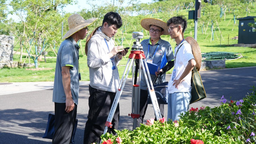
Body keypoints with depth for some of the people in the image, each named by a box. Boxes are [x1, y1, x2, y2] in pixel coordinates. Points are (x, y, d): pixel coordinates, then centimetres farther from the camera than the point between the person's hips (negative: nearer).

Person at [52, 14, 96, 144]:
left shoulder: (72, 45, 16)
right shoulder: (68, 46, -15)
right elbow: (65, 73, -21)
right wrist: (69, 98, -22)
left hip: (68, 97, 10)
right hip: (65, 98, -10)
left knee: (68, 129, 16)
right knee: (63, 133, -6)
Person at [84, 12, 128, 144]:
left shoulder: (110, 40, 18)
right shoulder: (95, 40, -8)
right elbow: (92, 62, -17)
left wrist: (118, 56, 6)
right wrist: (110, 54, -16)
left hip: (112, 87, 9)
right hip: (100, 88, -9)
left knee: (113, 122, 13)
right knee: (98, 123, -6)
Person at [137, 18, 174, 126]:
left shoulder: (166, 45, -1)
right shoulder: (143, 43, 8)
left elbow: (171, 62, 4)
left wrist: (163, 70, -13)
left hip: (159, 84, -2)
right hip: (144, 83, 2)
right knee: (139, 112, 3)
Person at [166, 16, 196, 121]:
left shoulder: (185, 46, -14)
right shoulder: (177, 47, 16)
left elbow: (192, 63, -32)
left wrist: (180, 79, -22)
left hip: (181, 91, -10)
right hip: (172, 90, 10)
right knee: (171, 121, 13)